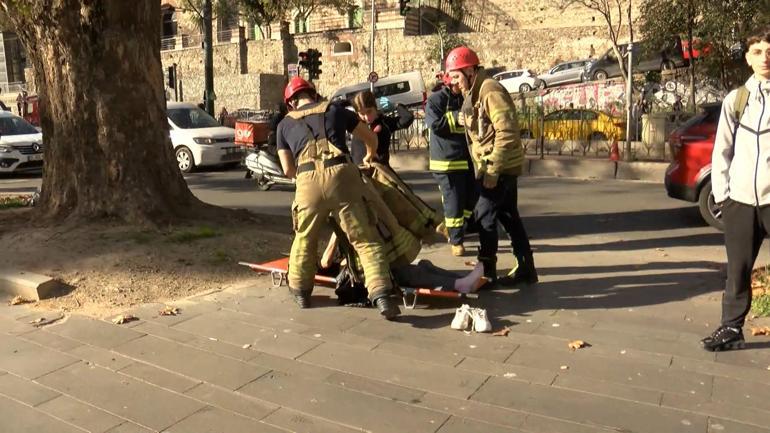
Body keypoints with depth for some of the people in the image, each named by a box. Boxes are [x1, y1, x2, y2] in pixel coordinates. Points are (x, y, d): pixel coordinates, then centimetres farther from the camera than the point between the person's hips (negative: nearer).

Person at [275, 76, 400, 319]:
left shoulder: (284, 124, 24)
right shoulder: (334, 110, 24)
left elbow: (288, 169, 19)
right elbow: (370, 138, 30)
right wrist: (369, 158, 50)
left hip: (308, 182, 1)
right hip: (342, 175, 0)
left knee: (305, 238, 21)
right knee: (365, 239, 3)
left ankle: (300, 291, 34)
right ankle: (382, 295, -5)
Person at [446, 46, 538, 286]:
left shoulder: (490, 91, -16)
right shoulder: (474, 93, 14)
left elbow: (506, 132, -22)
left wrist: (492, 171, -22)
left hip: (499, 167, -10)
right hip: (501, 166, 10)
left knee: (484, 217, -5)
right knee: (509, 217, 12)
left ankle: (487, 271, 5)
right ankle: (526, 269, 21)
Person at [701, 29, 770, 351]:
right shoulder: (735, 99, 9)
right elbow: (721, 150, 10)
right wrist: (721, 192, 4)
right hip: (740, 198, 2)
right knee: (737, 269, 9)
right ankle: (731, 328, 19)